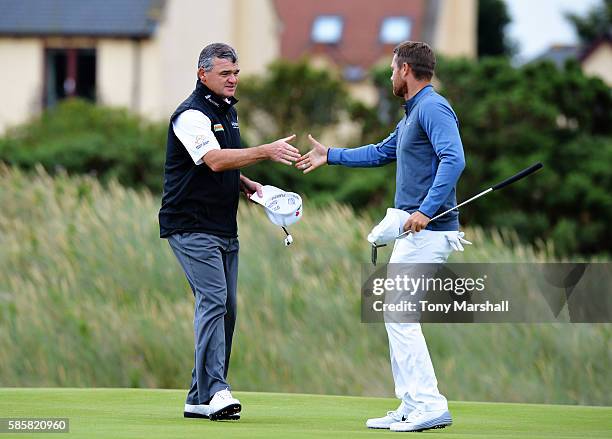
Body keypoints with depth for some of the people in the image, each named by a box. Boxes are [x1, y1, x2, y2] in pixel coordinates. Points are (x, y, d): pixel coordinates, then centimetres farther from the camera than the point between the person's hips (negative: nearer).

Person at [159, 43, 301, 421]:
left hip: (224, 227, 9)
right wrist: (267, 152, -36)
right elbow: (214, 160, -29)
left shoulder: (228, 110, 15)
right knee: (214, 301, -20)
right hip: (192, 228, -9)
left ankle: (200, 399, 11)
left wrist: (246, 185, 7)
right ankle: (215, 392, -25)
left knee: (225, 308, 7)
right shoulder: (191, 115, -14)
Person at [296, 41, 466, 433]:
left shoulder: (433, 108, -12)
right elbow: (382, 153, 38)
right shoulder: (412, 114, 21)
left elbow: (454, 159, -26)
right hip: (416, 233, 11)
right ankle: (413, 407, 14)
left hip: (428, 232, -11)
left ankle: (429, 406, -14)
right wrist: (330, 156, 45)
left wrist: (427, 210, -33)